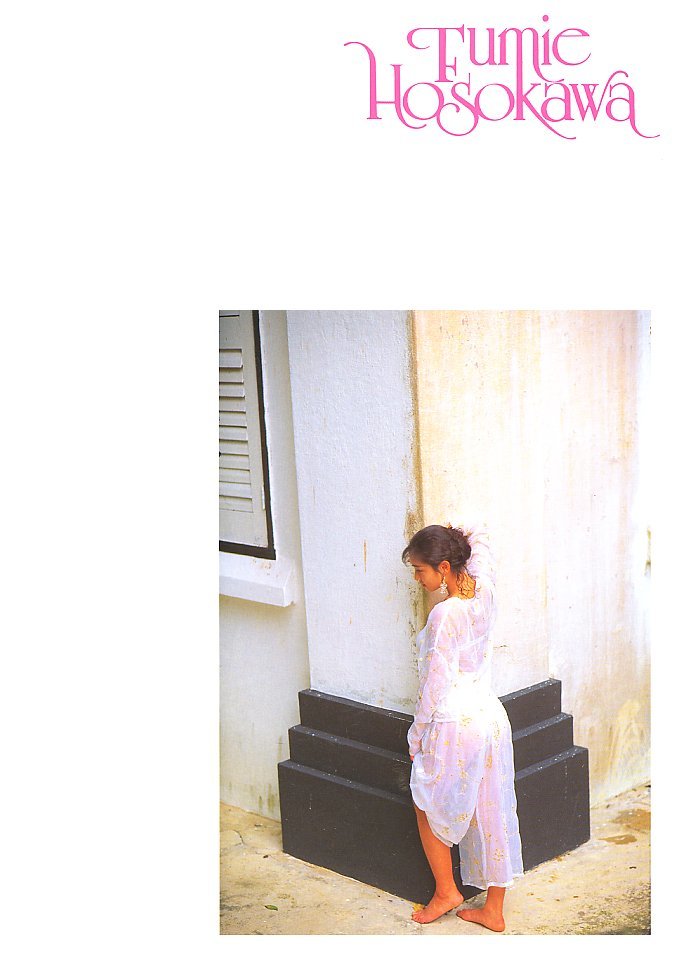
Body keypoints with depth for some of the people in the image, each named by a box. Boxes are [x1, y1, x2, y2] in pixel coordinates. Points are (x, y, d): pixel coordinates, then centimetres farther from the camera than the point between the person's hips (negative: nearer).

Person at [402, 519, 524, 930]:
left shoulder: (445, 614, -22)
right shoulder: (485, 591, -2)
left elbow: (435, 684, -16)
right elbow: (480, 531, 17)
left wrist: (417, 736, -6)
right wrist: (457, 533, 0)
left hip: (453, 725, -7)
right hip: (492, 716, 7)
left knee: (428, 807, 16)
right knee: (492, 814, 13)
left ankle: (446, 891, 26)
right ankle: (494, 911, 24)